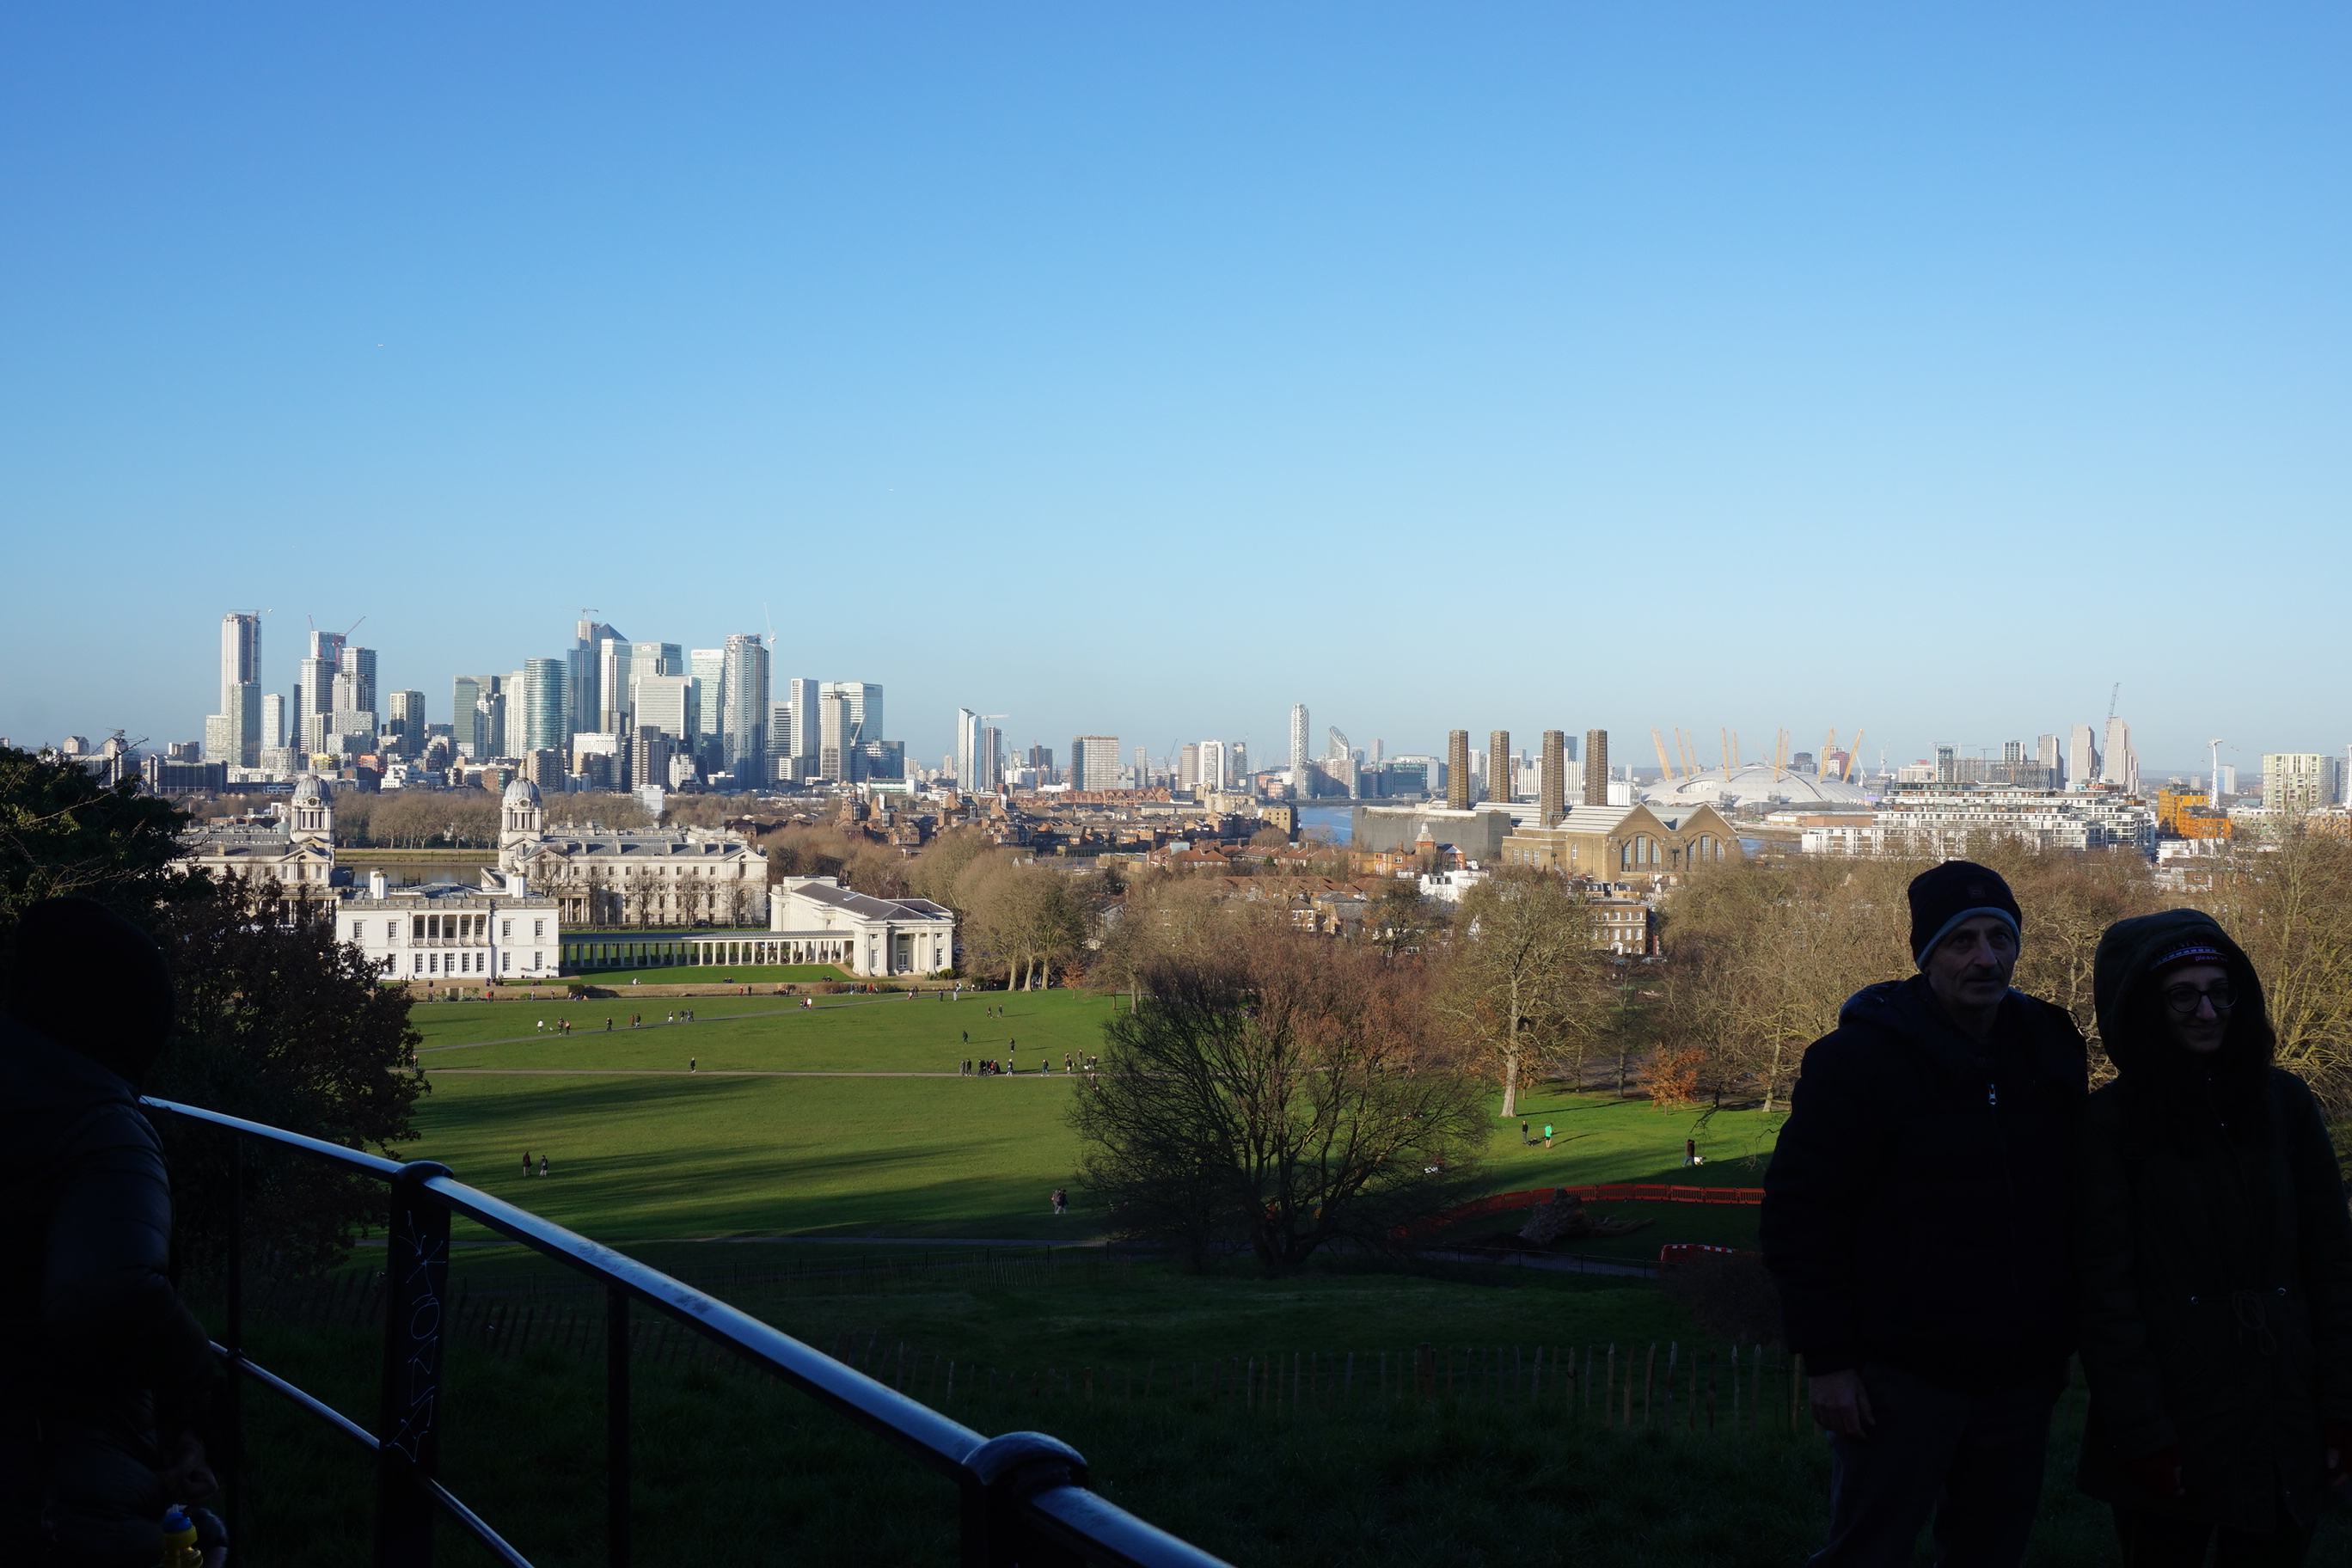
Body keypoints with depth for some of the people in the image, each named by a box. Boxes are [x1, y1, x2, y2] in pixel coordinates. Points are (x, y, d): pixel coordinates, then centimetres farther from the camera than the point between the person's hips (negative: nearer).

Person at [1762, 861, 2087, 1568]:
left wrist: (2064, 1336, 14)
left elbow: (2070, 1198, 16)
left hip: (2019, 1377, 6)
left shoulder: (2051, 1051, 6)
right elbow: (1800, 1212, -12)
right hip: (1902, 1376, -5)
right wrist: (1825, 1358, -14)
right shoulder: (1861, 1057, -11)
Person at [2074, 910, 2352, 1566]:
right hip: (2174, 1427, -3)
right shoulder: (2113, 1121, -4)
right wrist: (2144, 1433, -12)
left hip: (2285, 1429, 3)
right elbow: (2105, 1291, -7)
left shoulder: (2283, 1101, 6)